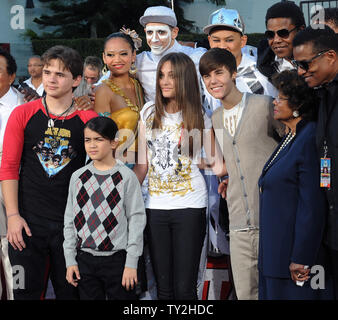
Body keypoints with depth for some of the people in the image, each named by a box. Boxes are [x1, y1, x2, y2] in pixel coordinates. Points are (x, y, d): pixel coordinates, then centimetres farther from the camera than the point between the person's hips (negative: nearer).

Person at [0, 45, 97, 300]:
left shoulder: (88, 119, 1)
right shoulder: (23, 114, 2)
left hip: (71, 222, 0)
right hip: (27, 221, 0)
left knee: (70, 291, 9)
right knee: (25, 291, 3)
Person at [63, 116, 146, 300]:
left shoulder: (126, 176, -4)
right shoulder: (78, 177, 6)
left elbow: (136, 219, -5)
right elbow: (70, 219, 10)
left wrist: (131, 263, -9)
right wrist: (70, 260, 5)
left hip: (117, 258, -3)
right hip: (85, 259, 3)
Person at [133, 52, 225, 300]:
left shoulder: (199, 118, 0)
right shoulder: (150, 112, 8)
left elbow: (219, 165, 1)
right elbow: (142, 164, 7)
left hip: (189, 207, -3)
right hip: (155, 206, 3)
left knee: (185, 288, -3)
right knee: (164, 288, 7)